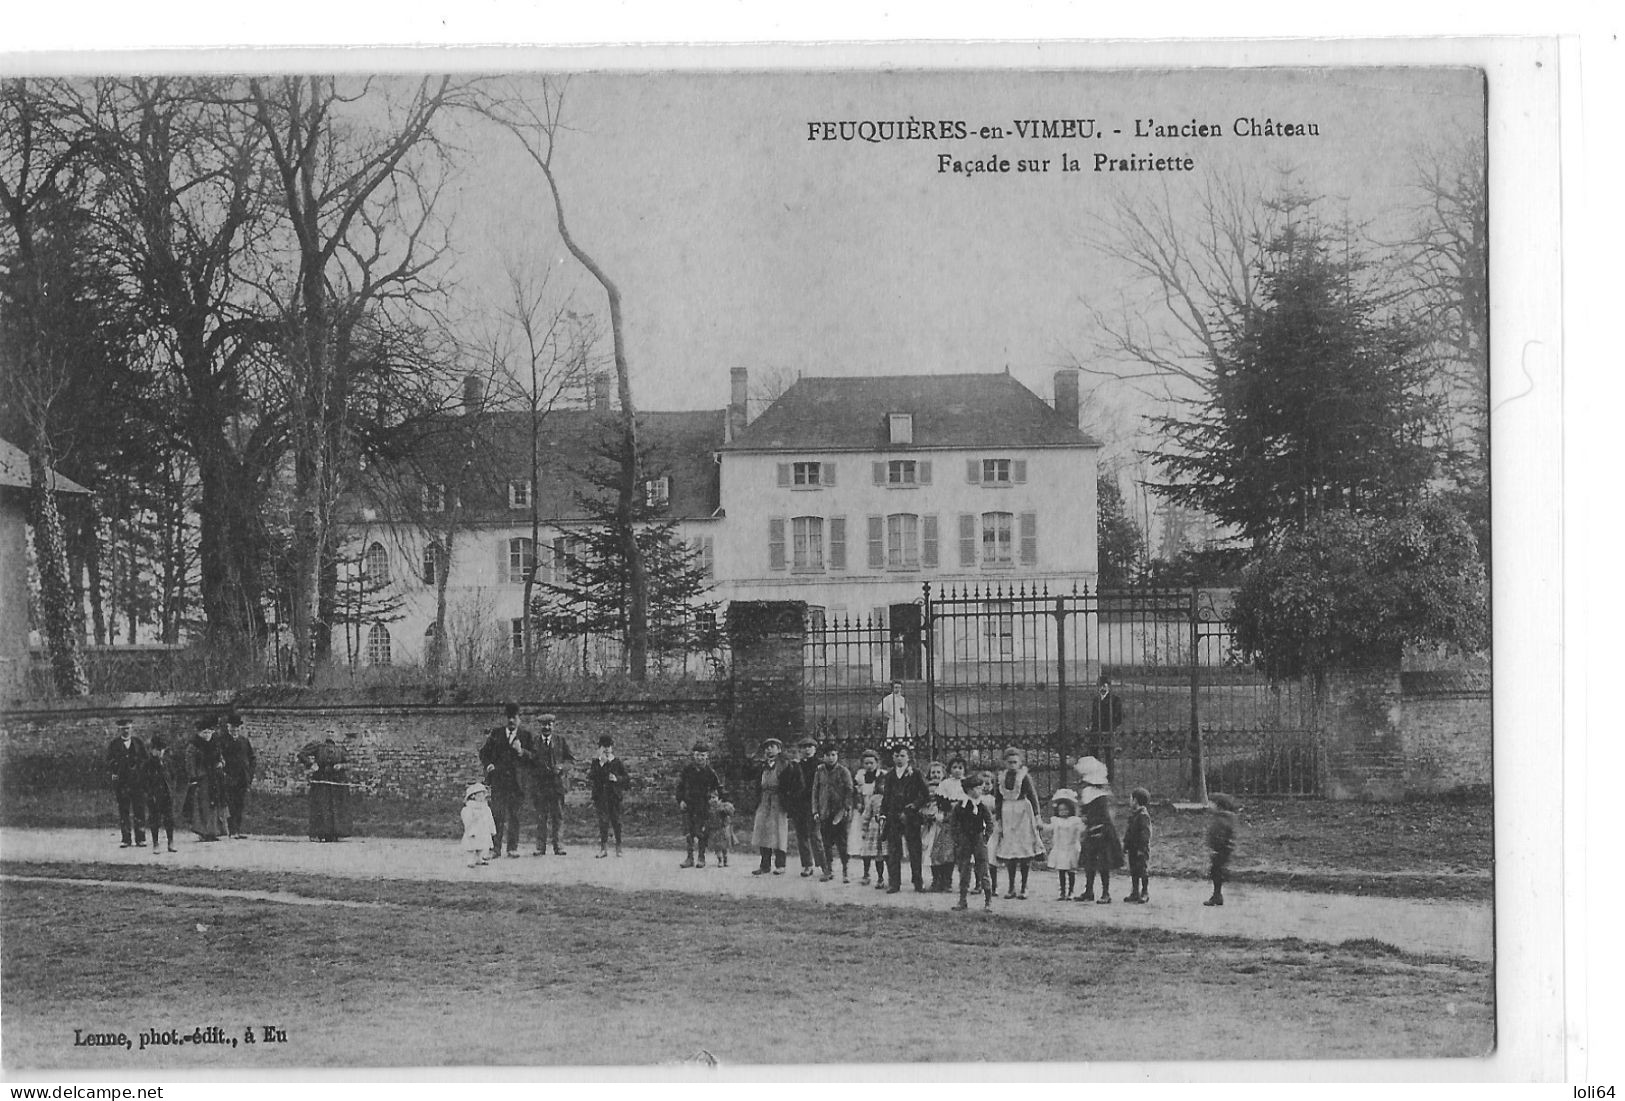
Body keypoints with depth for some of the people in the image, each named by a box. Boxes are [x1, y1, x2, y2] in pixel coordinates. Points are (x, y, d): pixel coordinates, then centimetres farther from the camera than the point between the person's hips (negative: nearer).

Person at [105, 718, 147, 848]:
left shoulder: (138, 742, 10)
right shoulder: (114, 744, 7)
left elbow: (145, 760, 10)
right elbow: (109, 762, 4)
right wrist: (111, 774, -12)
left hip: (138, 781, 1)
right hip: (121, 782, -1)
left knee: (139, 810, -1)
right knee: (123, 811, 0)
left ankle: (141, 838, 3)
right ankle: (125, 839, 4)